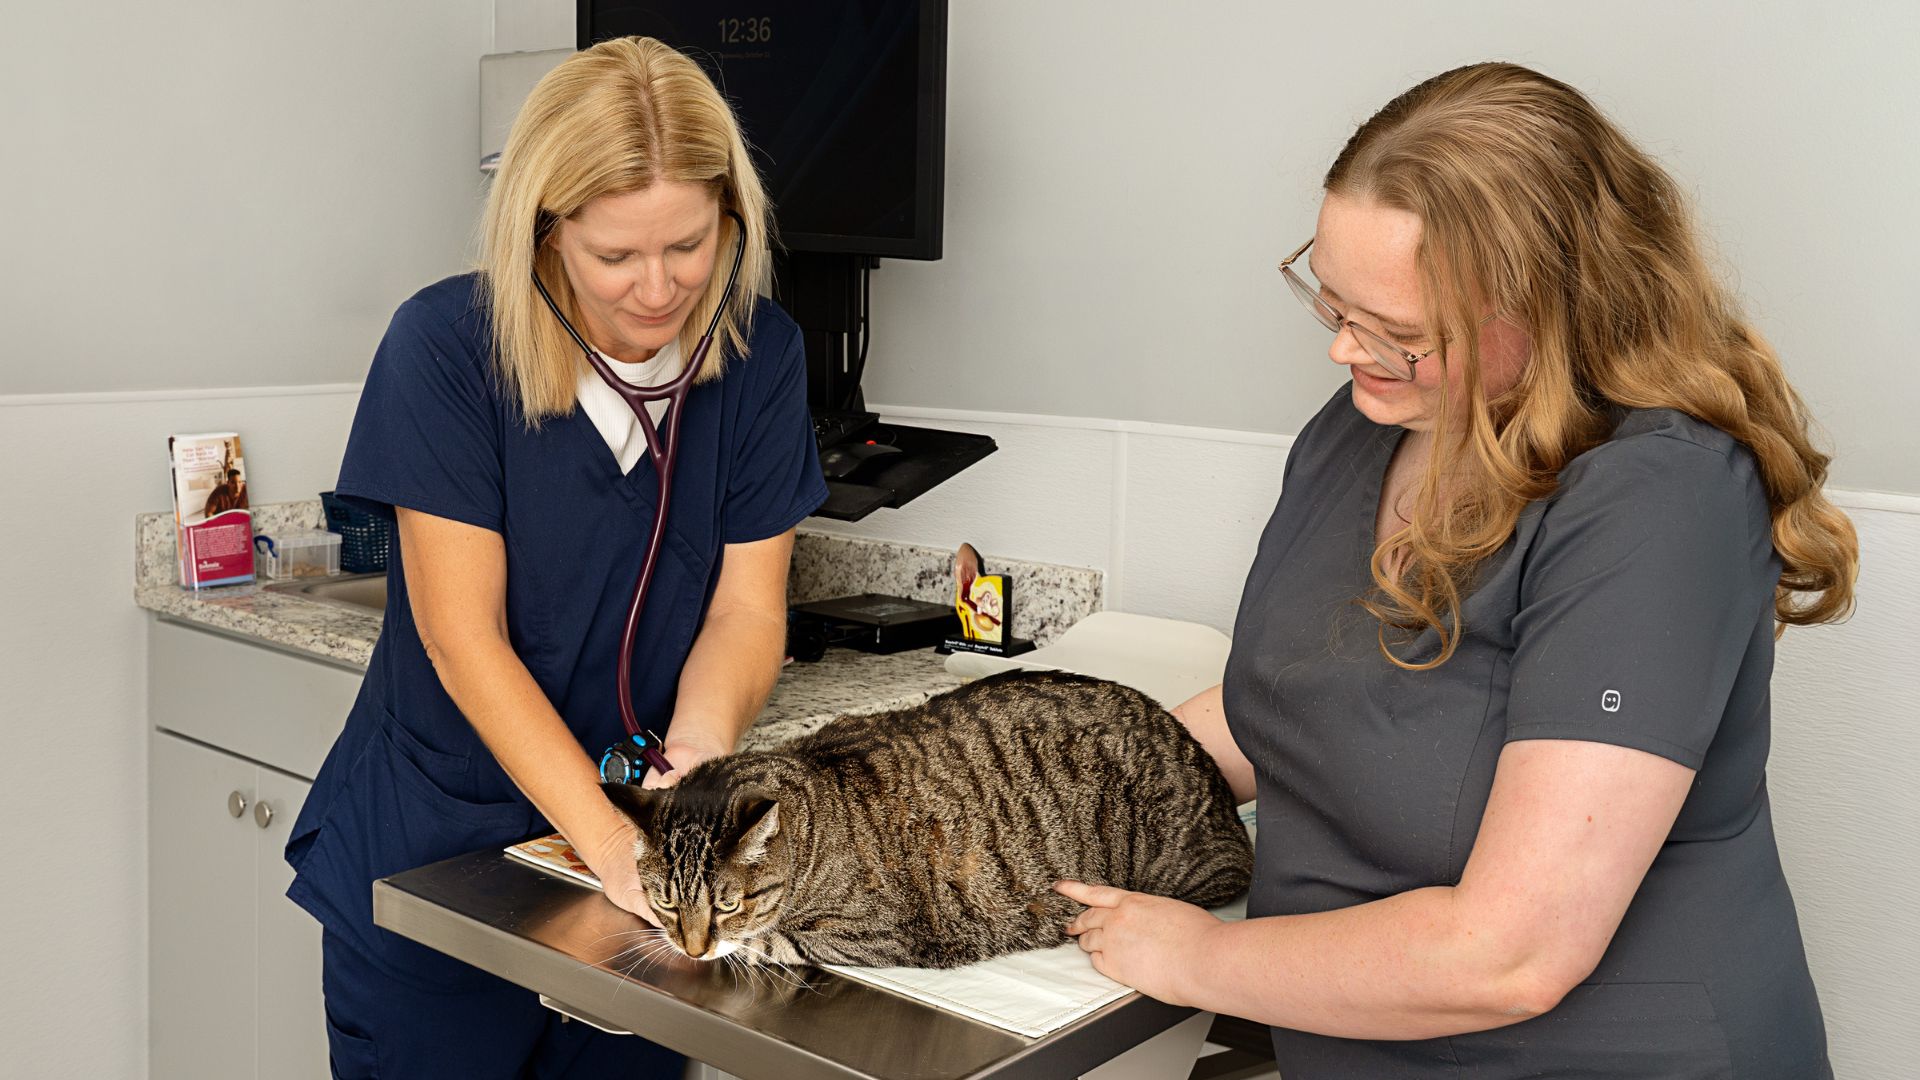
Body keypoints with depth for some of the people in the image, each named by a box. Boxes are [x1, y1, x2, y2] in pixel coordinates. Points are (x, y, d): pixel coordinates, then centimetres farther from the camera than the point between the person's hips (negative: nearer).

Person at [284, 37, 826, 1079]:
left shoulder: (757, 353, -7)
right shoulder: (445, 347, -17)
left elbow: (745, 605, -6)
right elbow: (464, 639, -19)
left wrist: (696, 744, -27)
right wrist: (607, 836, -28)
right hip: (431, 854, -3)